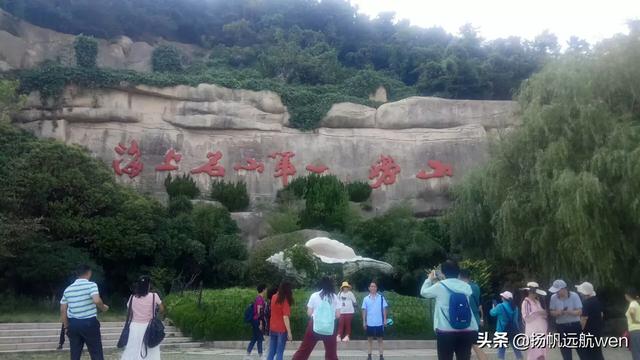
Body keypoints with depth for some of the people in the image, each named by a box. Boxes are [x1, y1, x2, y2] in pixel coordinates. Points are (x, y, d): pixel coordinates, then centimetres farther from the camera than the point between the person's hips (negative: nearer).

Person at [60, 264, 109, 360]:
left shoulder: (68, 289, 9)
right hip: (89, 323, -5)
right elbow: (97, 300, -26)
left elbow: (63, 310, 9)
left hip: (73, 323, 5)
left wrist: (66, 326, 17)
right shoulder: (91, 285, -9)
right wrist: (103, 307, -6)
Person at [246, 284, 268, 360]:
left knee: (254, 339, 12)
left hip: (255, 321, 9)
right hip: (258, 321, -9)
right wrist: (261, 323, -20)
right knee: (260, 339, -1)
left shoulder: (258, 298, 13)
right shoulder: (260, 299, -16)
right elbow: (259, 312, -20)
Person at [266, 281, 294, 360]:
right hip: (282, 330, -6)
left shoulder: (274, 297, 2)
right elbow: (285, 317, -21)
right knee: (279, 353, 2)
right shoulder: (285, 300, -16)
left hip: (272, 328, 6)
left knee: (271, 351, 13)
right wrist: (289, 332, -18)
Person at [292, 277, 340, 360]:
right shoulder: (334, 297, 1)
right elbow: (338, 315, 1)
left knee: (304, 350, 10)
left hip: (315, 326, -1)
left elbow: (309, 313, 0)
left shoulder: (314, 295, -1)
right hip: (330, 328, 1)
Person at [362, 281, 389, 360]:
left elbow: (384, 309, 1)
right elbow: (364, 311, 3)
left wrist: (385, 319, -3)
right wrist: (364, 322, 1)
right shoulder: (366, 299, 1)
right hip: (370, 323, 1)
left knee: (380, 339, 5)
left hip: (379, 323, -1)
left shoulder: (381, 298, -1)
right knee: (370, 339, 10)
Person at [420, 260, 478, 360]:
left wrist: (430, 279, 28)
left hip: (446, 331, -3)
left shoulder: (440, 286, -4)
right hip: (467, 331, 4)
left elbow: (423, 292, 12)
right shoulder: (466, 287, 7)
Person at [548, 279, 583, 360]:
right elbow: (552, 312, 2)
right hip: (561, 326, 3)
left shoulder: (574, 296, -11)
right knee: (564, 349, 7)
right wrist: (557, 312, -21)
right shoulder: (554, 297, -4)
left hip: (574, 325, -2)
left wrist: (568, 312, -30)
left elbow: (579, 311, -13)